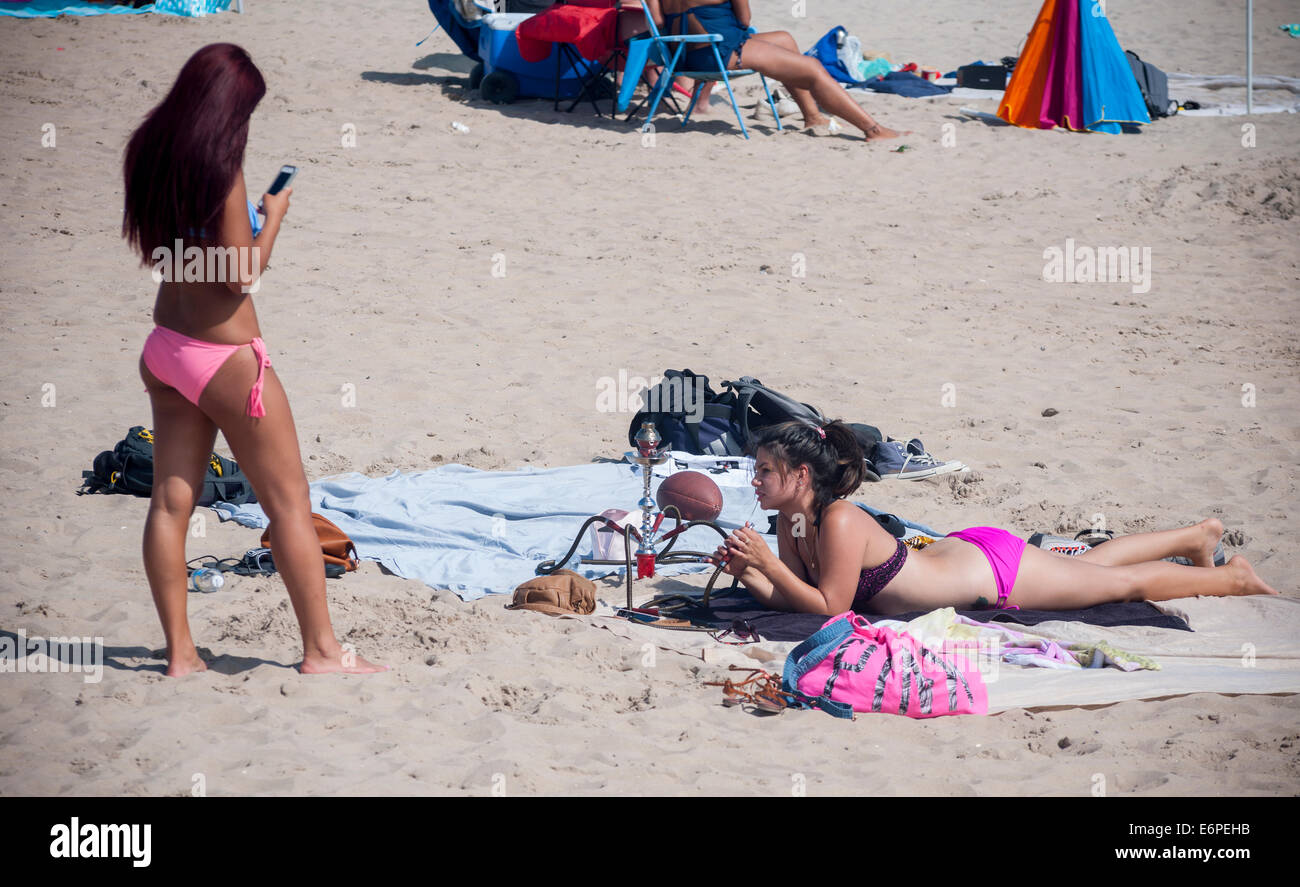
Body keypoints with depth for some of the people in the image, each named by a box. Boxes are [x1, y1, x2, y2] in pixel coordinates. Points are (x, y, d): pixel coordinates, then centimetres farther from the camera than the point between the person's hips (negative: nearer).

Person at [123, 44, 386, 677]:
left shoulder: (149, 155, 2)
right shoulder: (220, 168, -20)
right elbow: (243, 274, -19)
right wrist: (273, 217, -5)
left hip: (165, 348, 8)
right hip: (226, 358, -7)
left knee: (171, 501, 8)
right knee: (289, 503, 3)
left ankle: (179, 654, 12)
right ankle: (321, 650, 8)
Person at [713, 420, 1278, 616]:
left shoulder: (840, 522, -33)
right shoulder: (791, 522, -9)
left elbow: (828, 606, -31)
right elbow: (790, 596, -1)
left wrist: (767, 563, -34)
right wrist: (747, 573, -18)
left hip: (993, 570, -8)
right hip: (959, 553, 8)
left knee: (1125, 583, 10)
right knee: (1095, 564, 28)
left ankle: (1234, 578, 28)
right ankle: (1199, 535, 48)